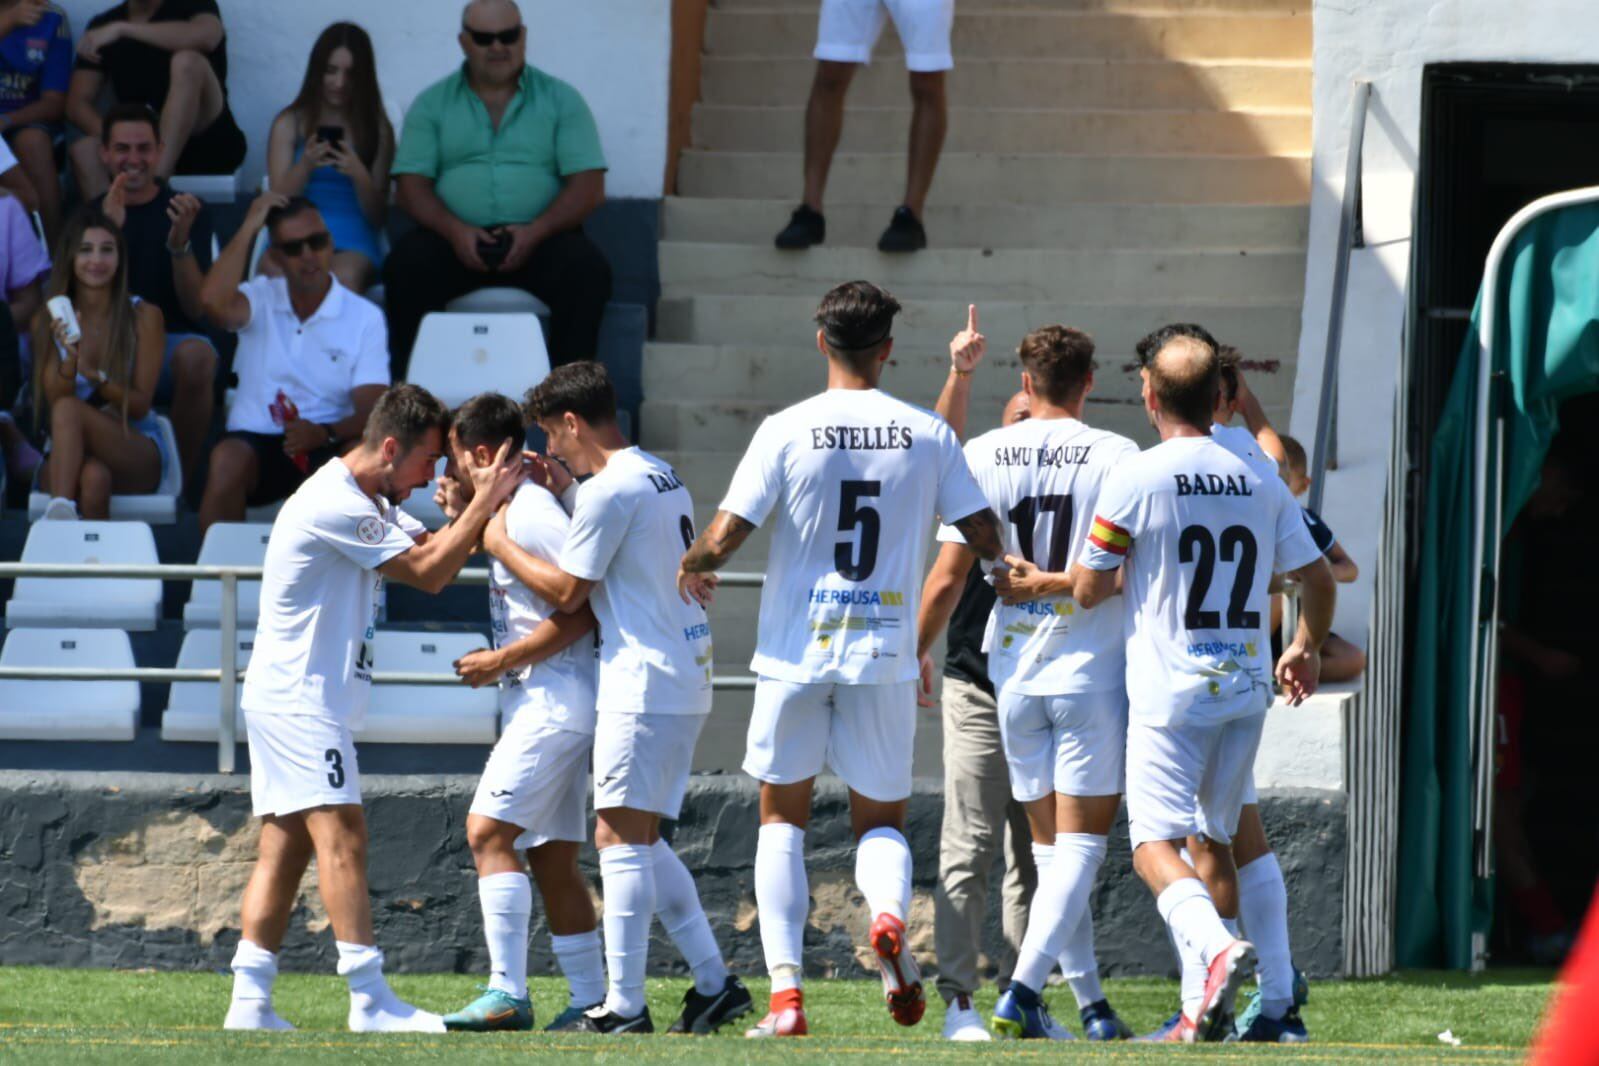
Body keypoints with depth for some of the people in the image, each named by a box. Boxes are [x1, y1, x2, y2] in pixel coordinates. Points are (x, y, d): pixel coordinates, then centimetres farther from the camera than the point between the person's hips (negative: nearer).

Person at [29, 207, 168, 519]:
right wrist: (71, 361, -24)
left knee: (69, 410, -35)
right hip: (68, 456, 1)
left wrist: (97, 378, -24)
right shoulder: (47, 321, 3)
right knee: (93, 477, -39)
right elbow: (53, 400, -4)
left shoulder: (143, 316, -2)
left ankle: (59, 511, -49)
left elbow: (140, 406, -4)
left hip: (138, 454, -1)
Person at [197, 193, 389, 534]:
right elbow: (214, 301, -16)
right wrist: (249, 227, -6)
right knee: (227, 458, -34)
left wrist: (325, 433, -26)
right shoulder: (260, 298, 9)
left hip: (326, 445, 0)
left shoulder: (365, 317, 5)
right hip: (256, 442, 0)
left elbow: (371, 410, -5)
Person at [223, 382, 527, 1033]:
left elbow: (431, 547, 12)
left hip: (288, 703, 11)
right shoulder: (334, 506, -17)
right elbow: (429, 574, -14)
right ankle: (370, 1001, -21)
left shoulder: (369, 505, 16)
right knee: (341, 838, -15)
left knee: (284, 850, 5)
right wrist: (485, 502, -10)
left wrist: (484, 500, -1)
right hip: (300, 701, -11)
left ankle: (249, 1002, 2)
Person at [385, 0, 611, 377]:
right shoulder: (432, 104, 13)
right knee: (405, 266, -30)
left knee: (587, 270, -31)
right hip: (457, 241, 0)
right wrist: (454, 231, -16)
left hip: (538, 240, 0)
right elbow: (411, 186, 4)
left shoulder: (561, 100, 10)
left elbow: (588, 187, 1)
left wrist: (535, 232, -16)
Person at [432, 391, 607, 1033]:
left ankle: (508, 993, -21)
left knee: (489, 831, -16)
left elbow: (583, 608, -20)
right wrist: (461, 518, 15)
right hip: (539, 705, 11)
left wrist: (501, 661, -17)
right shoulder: (507, 513, 15)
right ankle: (589, 1000, 13)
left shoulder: (531, 515, -15)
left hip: (553, 702, -11)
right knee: (553, 857, 10)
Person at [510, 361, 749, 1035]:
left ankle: (624, 1008, -9)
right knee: (641, 841, 14)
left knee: (620, 837, -7)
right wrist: (565, 499, 20)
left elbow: (568, 592, -10)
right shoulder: (664, 478, 16)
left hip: (642, 686, -10)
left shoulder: (609, 490, -13)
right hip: (687, 681, 10)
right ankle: (714, 984, 12)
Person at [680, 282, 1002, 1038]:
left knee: (782, 817, 11)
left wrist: (691, 567, 14)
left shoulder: (787, 431, -7)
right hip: (884, 657, 1)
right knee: (880, 819, 13)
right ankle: (889, 915, -22)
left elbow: (723, 539, -9)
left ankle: (786, 994, -1)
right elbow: (985, 538, 3)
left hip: (796, 652, -1)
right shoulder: (927, 434, -1)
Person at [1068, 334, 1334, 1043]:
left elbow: (1087, 591, -5)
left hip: (1170, 692, -5)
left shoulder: (1136, 479, -9)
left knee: (1156, 843, -5)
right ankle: (1206, 1011, 14)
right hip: (1245, 689, 5)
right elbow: (1318, 579, 12)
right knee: (1212, 840, 15)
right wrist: (1307, 649, 31)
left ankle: (1217, 946, -32)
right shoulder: (1262, 484, 5)